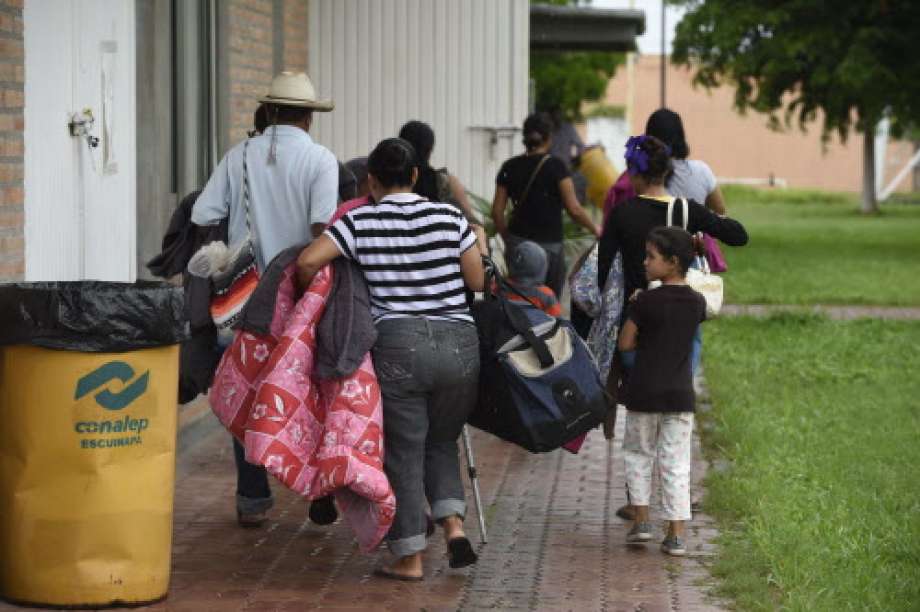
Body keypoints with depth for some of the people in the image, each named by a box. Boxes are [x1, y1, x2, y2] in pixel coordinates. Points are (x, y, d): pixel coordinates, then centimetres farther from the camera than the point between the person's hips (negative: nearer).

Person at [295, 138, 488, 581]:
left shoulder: (361, 221, 0)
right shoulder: (448, 217, 3)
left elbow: (307, 262, -7)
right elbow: (480, 282, 4)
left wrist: (310, 295, 14)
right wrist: (480, 244, 23)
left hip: (398, 345, -2)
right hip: (458, 344, 2)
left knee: (403, 452, 7)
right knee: (442, 443, 21)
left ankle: (409, 558, 9)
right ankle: (454, 524, 2)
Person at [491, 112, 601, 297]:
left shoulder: (510, 167, 4)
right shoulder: (555, 167, -9)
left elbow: (497, 211, 5)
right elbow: (574, 209, -13)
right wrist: (595, 229, 2)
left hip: (517, 242, 4)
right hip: (548, 244, -4)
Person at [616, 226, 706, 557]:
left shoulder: (645, 301, -13)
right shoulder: (697, 302, 0)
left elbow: (625, 343, -8)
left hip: (644, 392, -3)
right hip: (681, 393, 3)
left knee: (638, 454, 16)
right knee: (676, 464, 6)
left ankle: (641, 520, 13)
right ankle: (676, 534, 4)